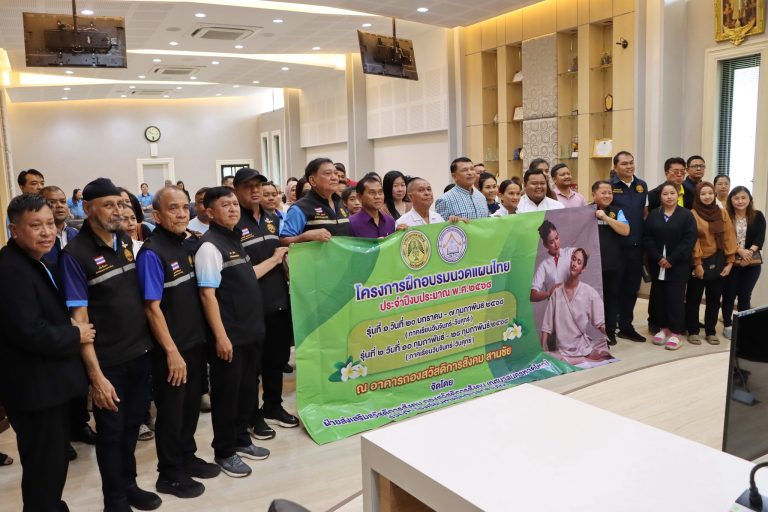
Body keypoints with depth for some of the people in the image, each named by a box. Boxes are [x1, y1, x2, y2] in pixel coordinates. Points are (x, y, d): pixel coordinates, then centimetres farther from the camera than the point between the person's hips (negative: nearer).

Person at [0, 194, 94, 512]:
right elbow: (31, 332, -30)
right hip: (35, 388, -10)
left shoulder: (36, 262, 10)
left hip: (50, 383, 10)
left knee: (55, 461, 24)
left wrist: (74, 331, 3)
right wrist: (76, 336, -15)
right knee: (43, 467, 4)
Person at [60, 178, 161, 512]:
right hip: (108, 361, -5)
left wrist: (151, 340, 8)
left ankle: (128, 485, 39)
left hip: (140, 352, 6)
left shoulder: (125, 240, 3)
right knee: (111, 431, 10)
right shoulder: (75, 254, -15)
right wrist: (96, 375, -18)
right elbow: (80, 319, -16)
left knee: (133, 424, 19)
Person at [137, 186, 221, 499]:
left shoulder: (184, 245, 6)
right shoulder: (152, 253, -17)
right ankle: (169, 474, 23)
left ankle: (187, 457, 37)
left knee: (191, 405, 19)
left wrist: (200, 338, 11)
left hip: (195, 343, 7)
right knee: (171, 411, 7)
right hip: (172, 350, -7)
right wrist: (172, 351, -18)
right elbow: (152, 308, -19)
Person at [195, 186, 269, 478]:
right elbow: (208, 294, -19)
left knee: (248, 388, 18)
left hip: (250, 330, 9)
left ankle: (241, 440, 35)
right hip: (229, 335, -9)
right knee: (226, 392, 5)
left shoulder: (235, 239, 11)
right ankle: (224, 452, 21)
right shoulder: (210, 246, -15)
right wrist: (220, 336, -21)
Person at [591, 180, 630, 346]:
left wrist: (605, 217, -15)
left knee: (611, 298, 12)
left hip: (612, 264, 3)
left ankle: (610, 332, 24)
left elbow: (625, 230, -9)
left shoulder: (617, 212, 6)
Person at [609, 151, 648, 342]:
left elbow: (645, 212, 17)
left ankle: (626, 326, 25)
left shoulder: (642, 185, 11)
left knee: (631, 288, 13)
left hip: (636, 246, 5)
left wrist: (644, 235, 9)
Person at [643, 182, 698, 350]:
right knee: (658, 296, 7)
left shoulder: (687, 215, -1)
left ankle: (676, 332, 7)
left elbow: (689, 240, -9)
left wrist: (671, 260, -14)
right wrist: (658, 258, -12)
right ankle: (663, 328, 20)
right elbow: (647, 238, 0)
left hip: (678, 265, -3)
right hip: (657, 264, 3)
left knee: (675, 297, -1)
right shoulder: (653, 215, 7)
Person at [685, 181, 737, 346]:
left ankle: (711, 332, 21)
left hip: (718, 261, 4)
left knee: (714, 298, 11)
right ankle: (693, 331, 13)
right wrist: (697, 263, -13)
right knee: (694, 298, 3)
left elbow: (729, 237, 3)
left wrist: (729, 262, -2)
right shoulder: (692, 214, -6)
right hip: (700, 262, -4)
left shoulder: (722, 213, 5)